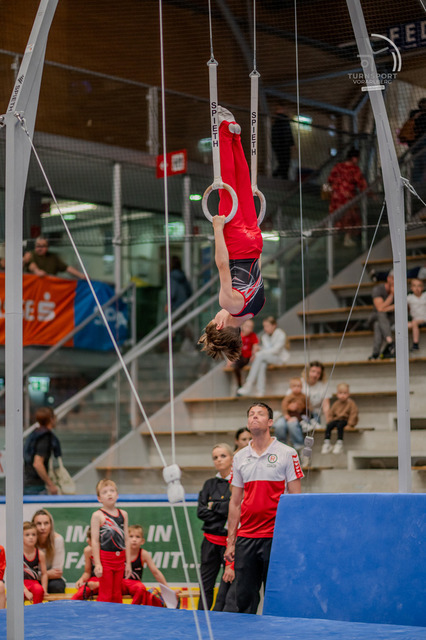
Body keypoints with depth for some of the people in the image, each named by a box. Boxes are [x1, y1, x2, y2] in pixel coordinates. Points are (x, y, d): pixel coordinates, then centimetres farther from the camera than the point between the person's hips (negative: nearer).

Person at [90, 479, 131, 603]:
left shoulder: (123, 514, 8)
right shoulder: (98, 515, -6)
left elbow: (126, 540, 9)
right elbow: (95, 541, -9)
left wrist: (128, 563, 8)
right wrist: (97, 564, -15)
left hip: (120, 558, 5)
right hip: (105, 558, -5)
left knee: (117, 594, 12)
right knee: (105, 594, -2)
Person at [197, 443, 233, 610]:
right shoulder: (209, 484, 14)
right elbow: (200, 512, 5)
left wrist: (213, 506, -4)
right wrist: (223, 512, -9)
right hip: (211, 540, 5)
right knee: (205, 584, 5)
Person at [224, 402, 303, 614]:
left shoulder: (287, 454, 0)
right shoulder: (239, 457, 12)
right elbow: (235, 502, 14)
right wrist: (231, 541, 9)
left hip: (276, 536, -4)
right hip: (245, 538, 4)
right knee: (244, 597, 4)